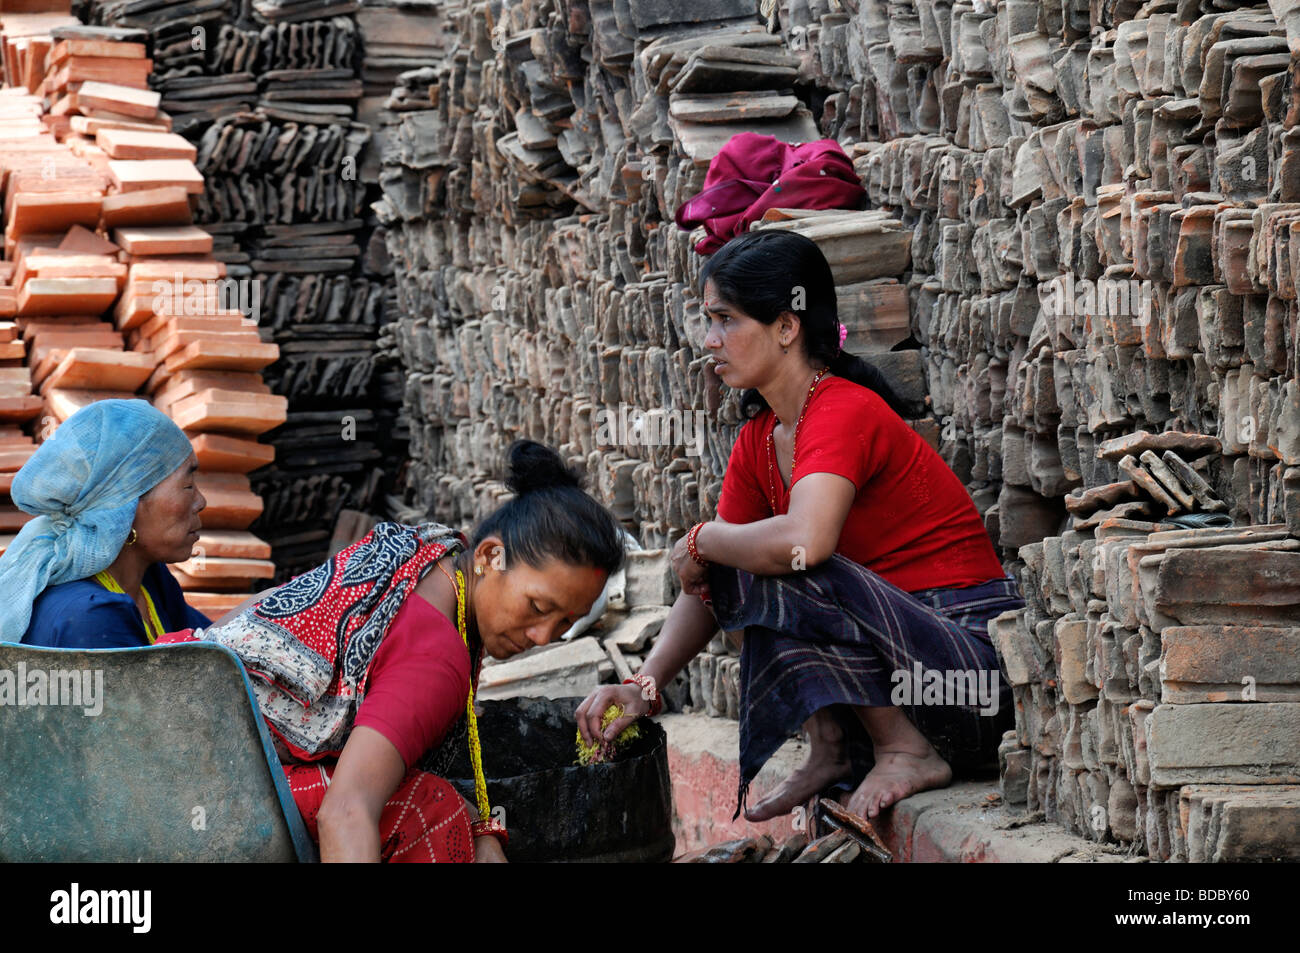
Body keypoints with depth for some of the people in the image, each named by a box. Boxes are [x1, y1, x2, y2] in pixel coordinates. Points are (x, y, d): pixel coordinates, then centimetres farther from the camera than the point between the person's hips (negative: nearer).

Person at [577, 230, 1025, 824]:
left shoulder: (845, 413, -18)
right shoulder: (759, 441, 9)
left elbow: (803, 542, -38)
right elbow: (704, 590, 9)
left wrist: (700, 542, -18)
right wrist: (646, 685, -8)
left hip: (974, 664, -9)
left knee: (771, 565, -25)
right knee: (740, 560, 3)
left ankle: (908, 753, -11)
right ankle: (834, 751, 3)